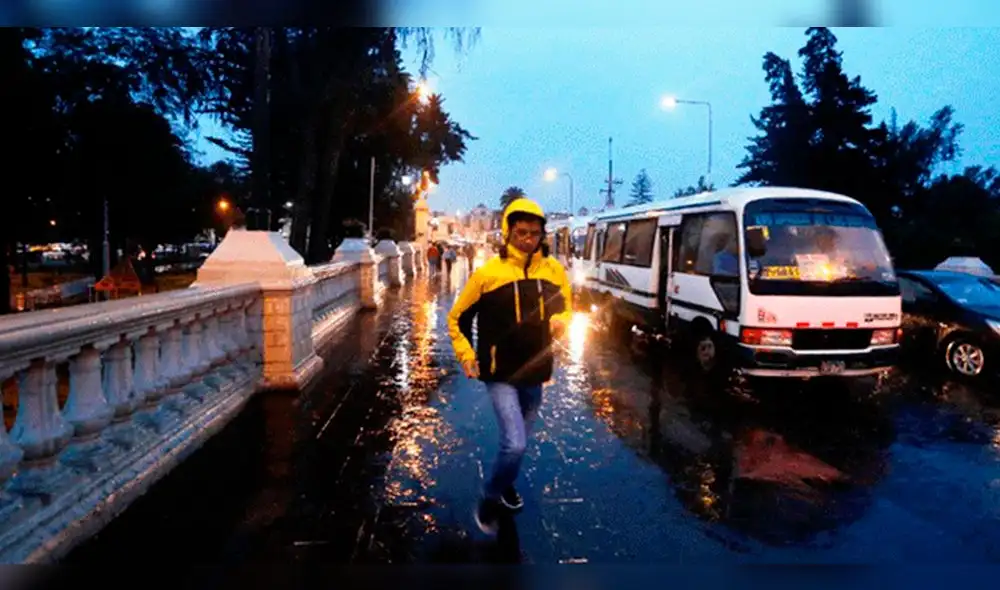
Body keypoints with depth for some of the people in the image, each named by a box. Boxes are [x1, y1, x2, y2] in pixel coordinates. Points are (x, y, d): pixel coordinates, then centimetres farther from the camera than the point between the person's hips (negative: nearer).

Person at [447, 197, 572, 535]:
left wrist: (561, 321, -8)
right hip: (501, 374, -4)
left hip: (535, 373, 5)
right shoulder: (489, 272, -12)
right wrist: (466, 355, -9)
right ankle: (490, 499, 10)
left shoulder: (553, 269, -3)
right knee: (515, 444, -16)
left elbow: (565, 305, 14)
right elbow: (457, 317, 0)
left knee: (517, 441, 21)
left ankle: (505, 486, 48)